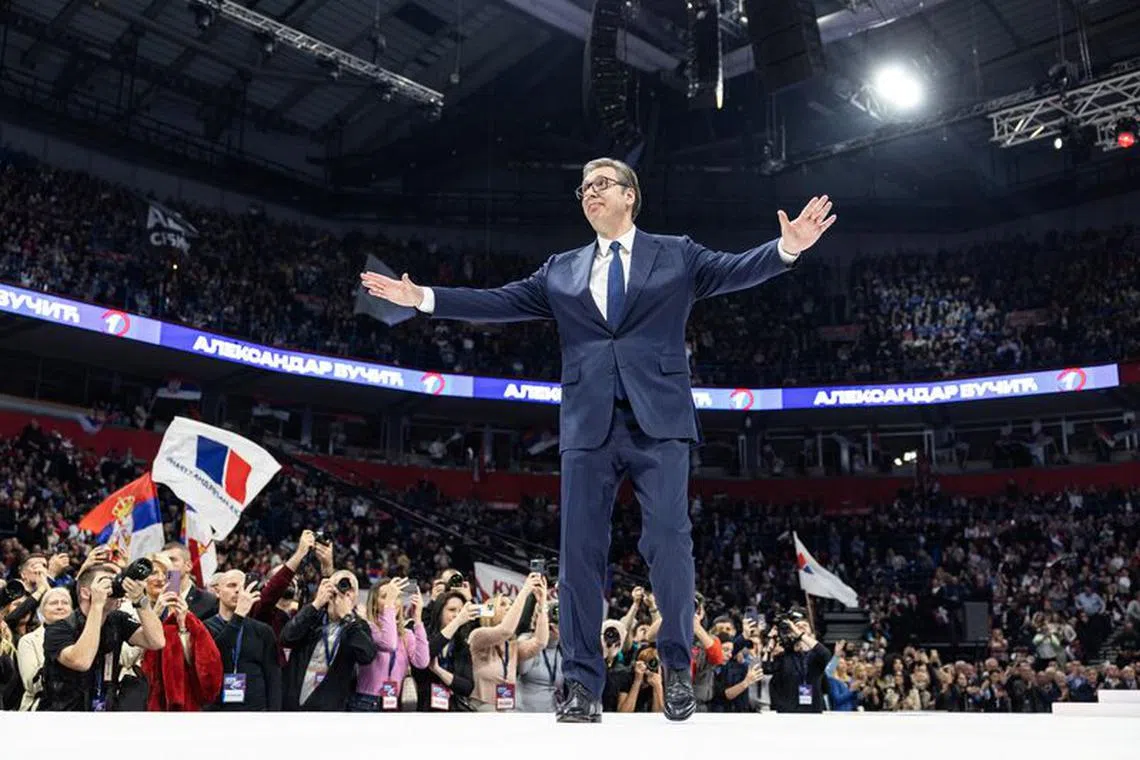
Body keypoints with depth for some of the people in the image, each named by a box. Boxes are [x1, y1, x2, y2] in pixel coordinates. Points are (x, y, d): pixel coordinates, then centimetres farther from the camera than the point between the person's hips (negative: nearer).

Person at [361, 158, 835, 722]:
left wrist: (787, 248, -17)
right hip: (588, 423, 2)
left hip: (659, 421, -2)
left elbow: (733, 271, 1)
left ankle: (677, 666, 13)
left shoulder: (676, 254, 13)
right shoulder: (562, 270, 19)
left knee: (668, 542, -5)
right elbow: (502, 302, 14)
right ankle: (582, 682, 8)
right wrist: (423, 297, 6)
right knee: (580, 550, 0)